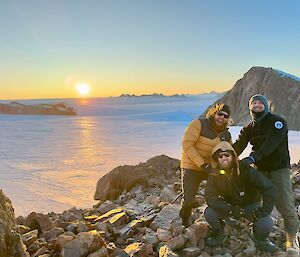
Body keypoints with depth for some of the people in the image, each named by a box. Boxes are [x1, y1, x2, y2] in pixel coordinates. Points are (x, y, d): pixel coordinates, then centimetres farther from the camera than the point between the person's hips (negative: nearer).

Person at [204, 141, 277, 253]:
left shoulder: (246, 170, -24)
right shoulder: (214, 175, -16)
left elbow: (269, 189, -25)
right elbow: (210, 197, -26)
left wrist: (264, 211, -32)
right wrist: (231, 210, -38)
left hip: (251, 205, -1)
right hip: (229, 206, 2)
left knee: (266, 224, -29)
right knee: (209, 213, -26)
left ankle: (261, 239, 9)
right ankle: (218, 234, 8)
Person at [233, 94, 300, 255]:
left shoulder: (277, 121, -8)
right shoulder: (249, 129, 10)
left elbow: (271, 143, -25)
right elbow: (238, 146, -3)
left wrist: (252, 157, -39)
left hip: (279, 169, -5)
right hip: (260, 169, 5)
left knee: (284, 204, -9)